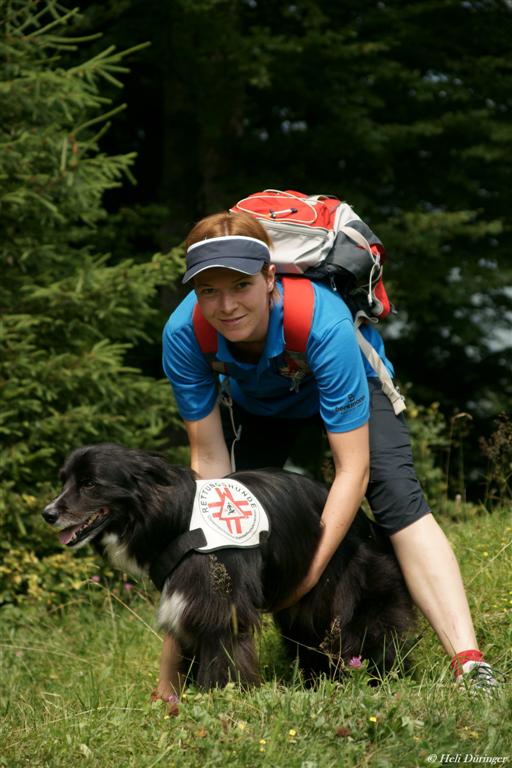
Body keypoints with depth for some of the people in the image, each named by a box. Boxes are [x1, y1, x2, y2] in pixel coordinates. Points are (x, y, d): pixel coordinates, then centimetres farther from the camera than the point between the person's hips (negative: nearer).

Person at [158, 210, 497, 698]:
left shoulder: (323, 323, -43)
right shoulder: (183, 335, -34)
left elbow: (353, 468, -40)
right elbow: (210, 462, -24)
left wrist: (312, 567, -44)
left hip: (348, 383, -4)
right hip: (255, 406, 4)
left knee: (397, 493, -27)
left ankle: (469, 663, -39)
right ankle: (168, 685, 6)